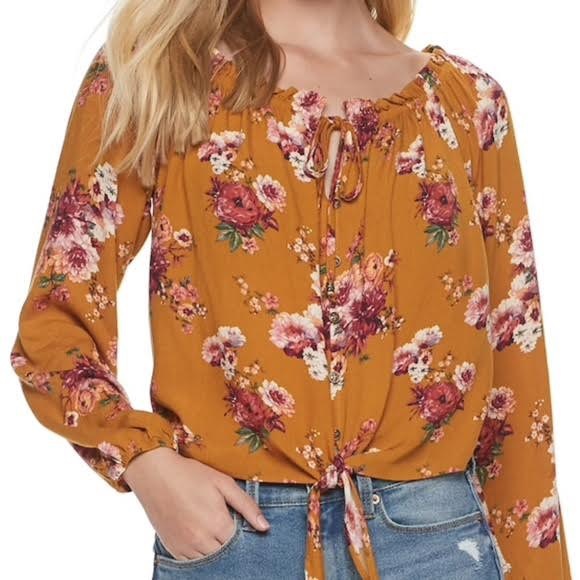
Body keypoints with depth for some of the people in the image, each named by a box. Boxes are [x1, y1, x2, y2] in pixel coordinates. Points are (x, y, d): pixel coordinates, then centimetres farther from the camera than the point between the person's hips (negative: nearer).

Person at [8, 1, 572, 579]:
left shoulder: (466, 97, 5)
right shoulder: (152, 70, 0)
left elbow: (511, 358, 6)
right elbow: (55, 318, 1)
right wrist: (145, 460, -15)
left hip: (433, 532, 2)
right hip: (225, 530, -1)